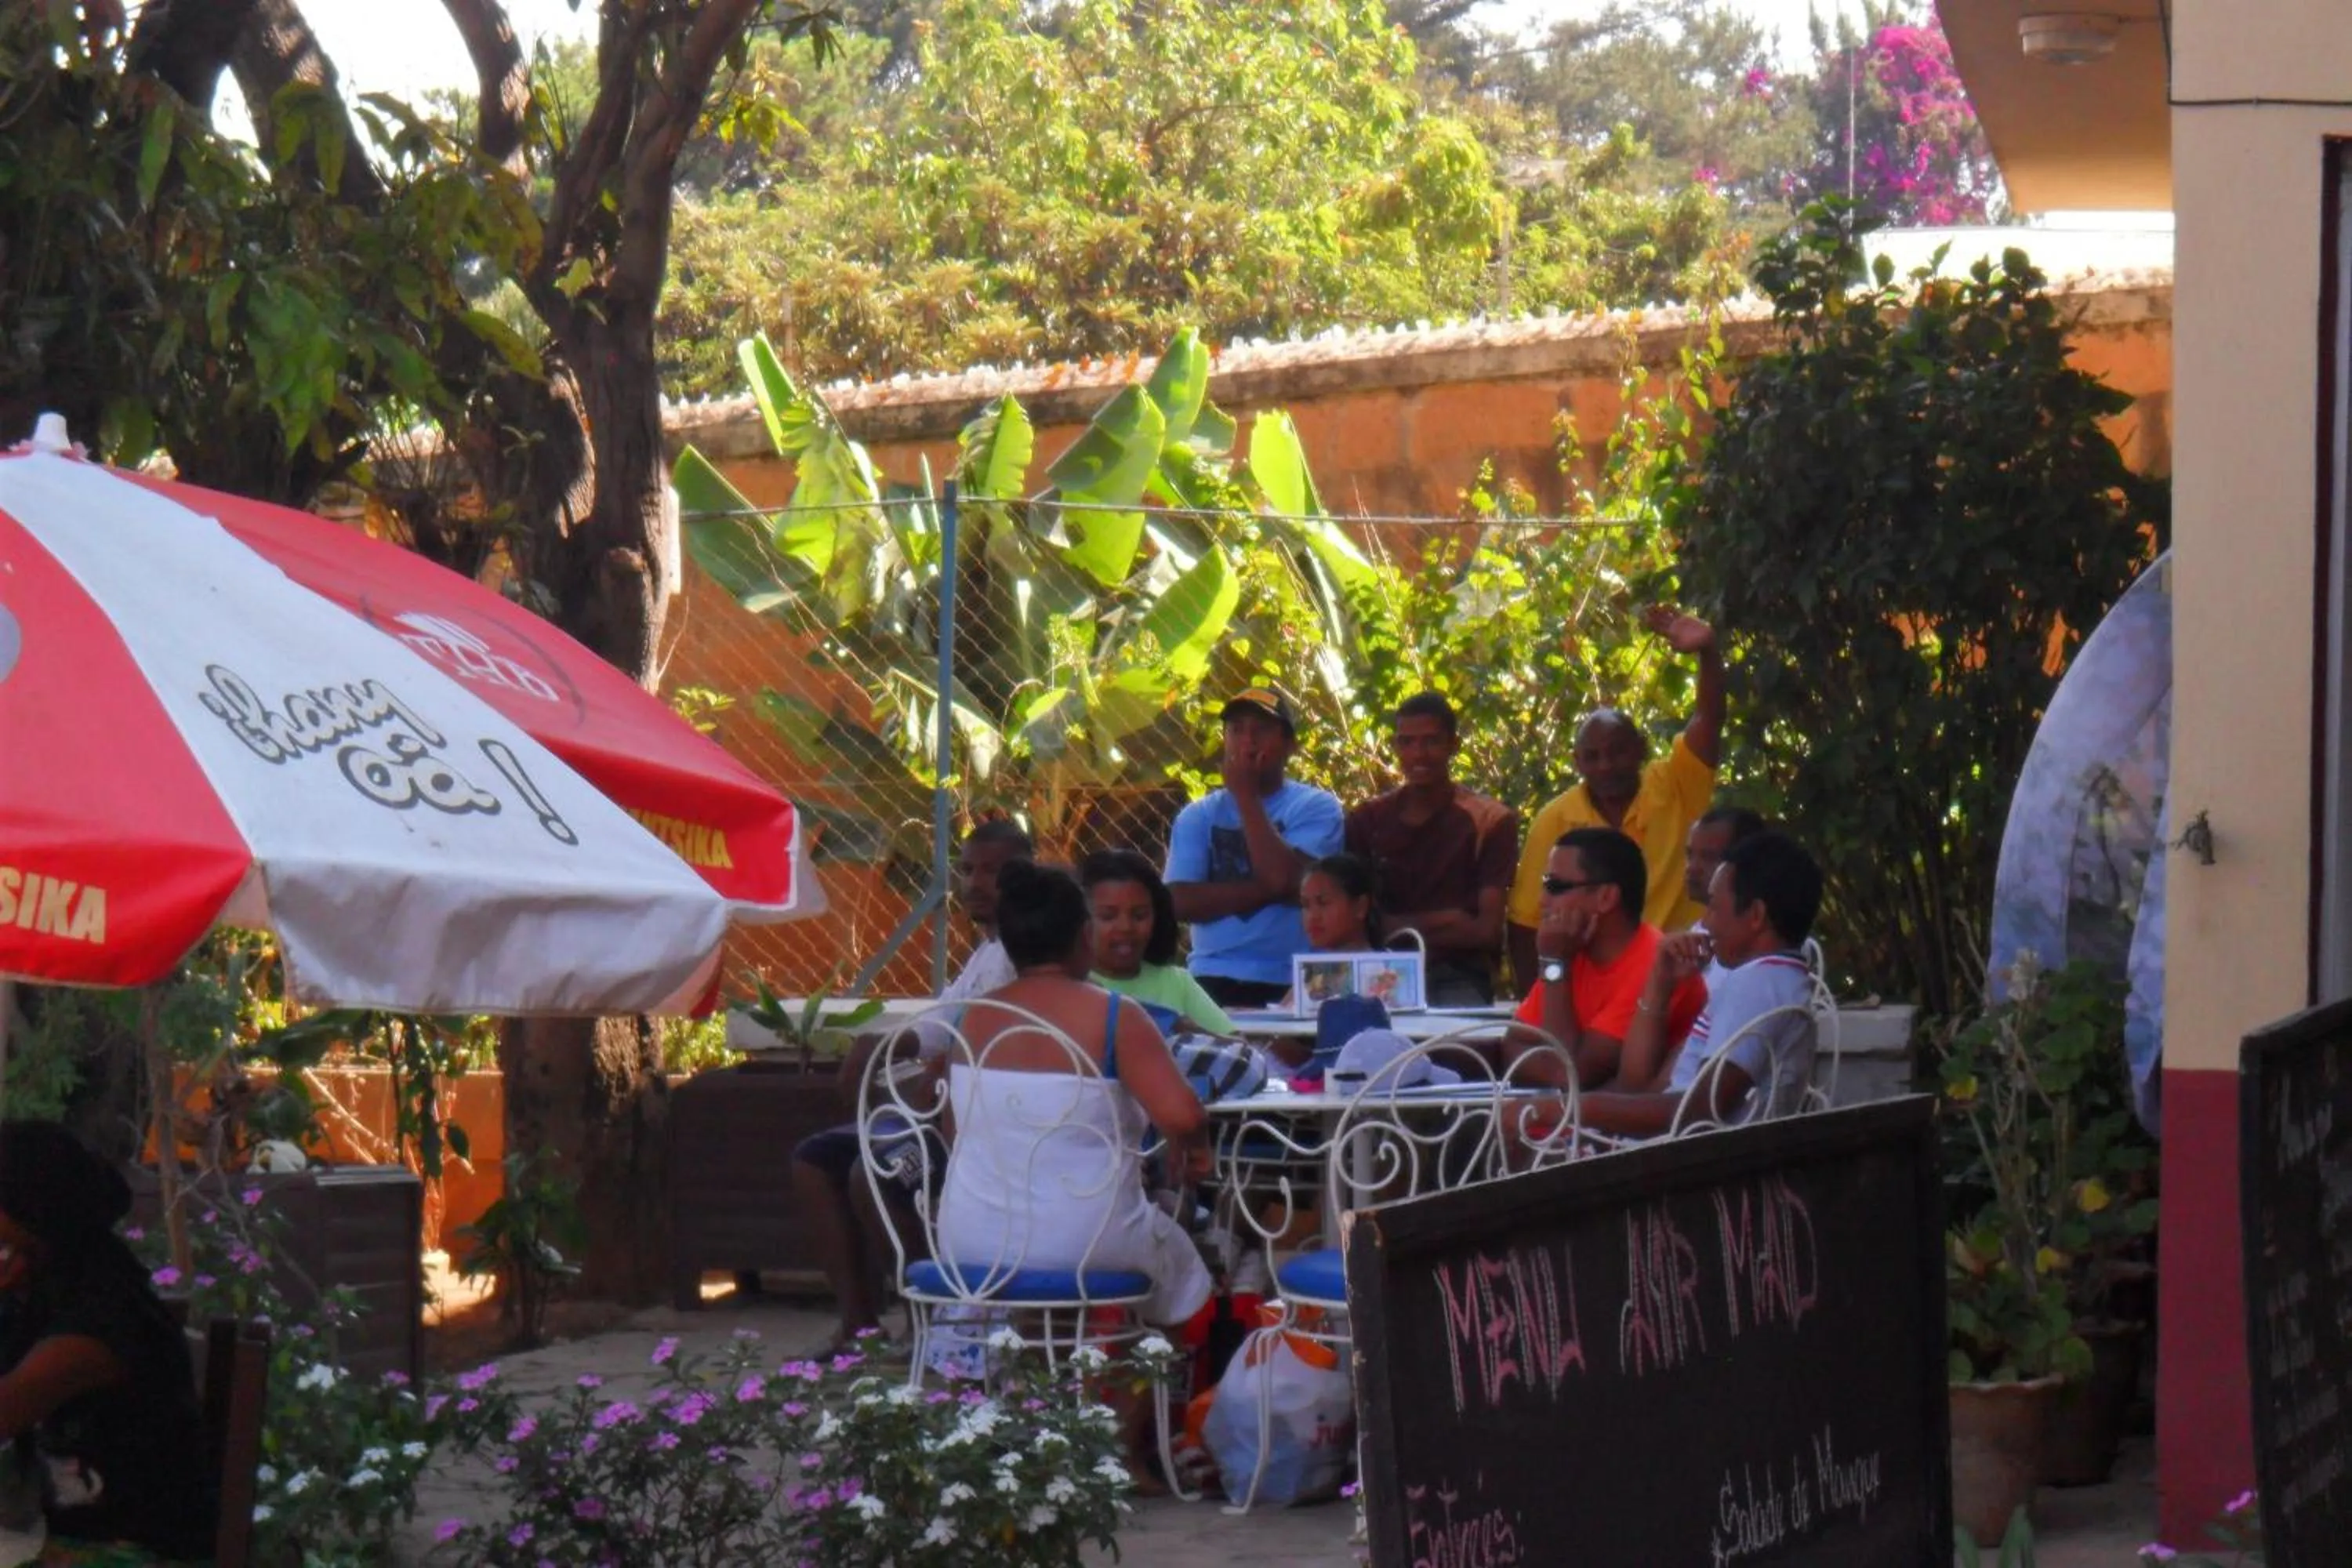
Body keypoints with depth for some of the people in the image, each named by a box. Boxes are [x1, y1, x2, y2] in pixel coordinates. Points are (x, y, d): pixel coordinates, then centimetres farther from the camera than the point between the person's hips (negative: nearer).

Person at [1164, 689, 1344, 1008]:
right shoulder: (1198, 816, 12)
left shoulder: (1316, 807, 3)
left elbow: (1283, 878, -14)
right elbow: (1182, 902, -2)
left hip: (1292, 984, -2)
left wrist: (1245, 794, -5)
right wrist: (1266, 891, -11)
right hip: (1215, 982, 2)